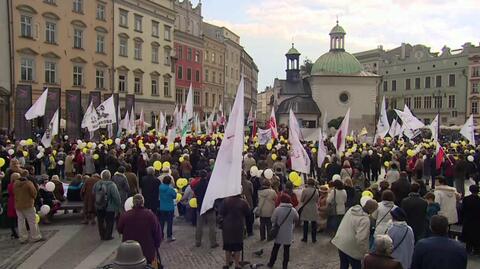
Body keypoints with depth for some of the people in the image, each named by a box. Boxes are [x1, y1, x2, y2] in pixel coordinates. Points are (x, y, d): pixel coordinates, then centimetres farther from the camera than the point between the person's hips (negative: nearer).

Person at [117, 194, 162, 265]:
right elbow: (157, 233, -8)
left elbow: (119, 230, 5)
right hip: (148, 251, -1)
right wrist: (156, 246, 9)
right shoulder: (150, 215, -16)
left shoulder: (125, 215, -14)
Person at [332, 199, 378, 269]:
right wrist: (365, 252, -16)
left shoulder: (352, 209, -2)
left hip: (340, 243, 7)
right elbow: (360, 239, -30)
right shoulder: (365, 220, -26)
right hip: (351, 248, -7)